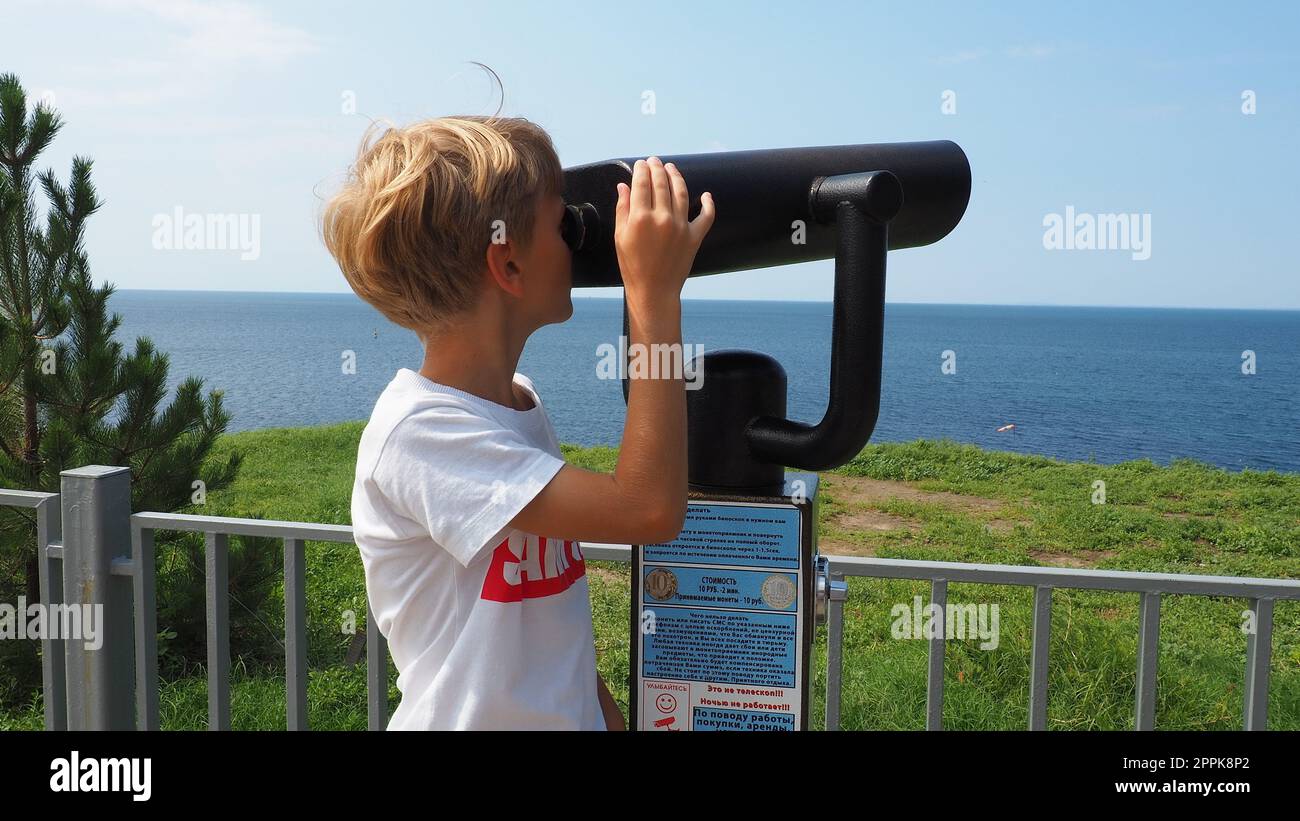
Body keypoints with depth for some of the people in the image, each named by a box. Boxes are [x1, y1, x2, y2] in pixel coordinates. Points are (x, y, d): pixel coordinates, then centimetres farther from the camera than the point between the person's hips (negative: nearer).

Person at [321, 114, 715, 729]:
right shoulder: (418, 432, -25)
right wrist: (656, 299, -29)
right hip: (469, 717, -7)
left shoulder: (519, 400, 3)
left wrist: (601, 705, 6)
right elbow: (649, 510, -32)